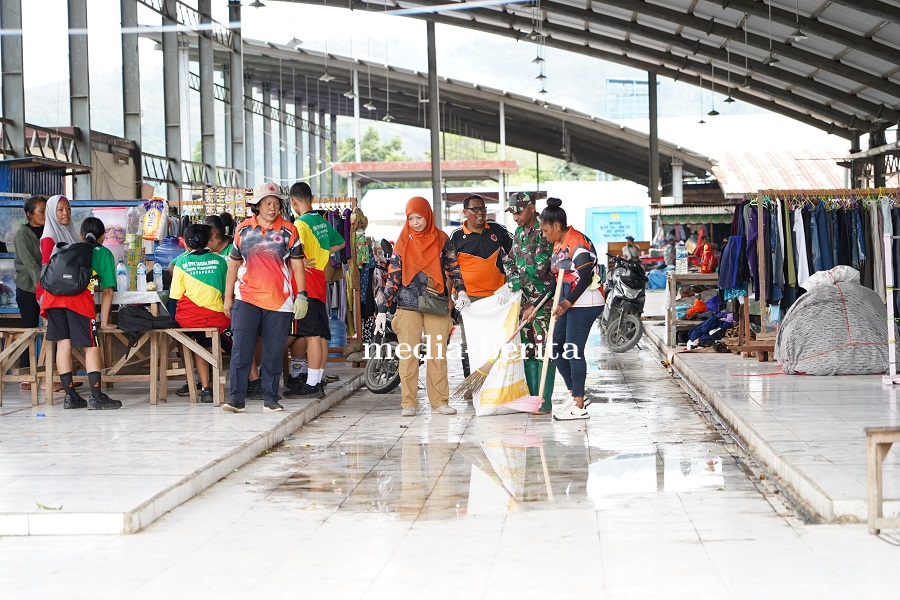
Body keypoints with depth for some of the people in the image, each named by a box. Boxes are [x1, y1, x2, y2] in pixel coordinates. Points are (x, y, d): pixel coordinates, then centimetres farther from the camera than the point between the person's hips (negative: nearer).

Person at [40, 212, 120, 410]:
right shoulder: (104, 253, 22)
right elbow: (107, 291, 18)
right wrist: (104, 322, 21)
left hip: (53, 294, 4)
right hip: (79, 297, -4)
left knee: (63, 344, 8)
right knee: (91, 346, 1)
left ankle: (70, 397, 11)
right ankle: (96, 397, -4)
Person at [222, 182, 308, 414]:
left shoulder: (288, 231, 4)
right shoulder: (243, 229, 7)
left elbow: (297, 265, 5)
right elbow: (234, 264, 14)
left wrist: (301, 295, -3)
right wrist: (228, 297, 13)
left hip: (279, 301, 0)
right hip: (246, 299, 0)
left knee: (274, 353, 4)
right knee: (240, 349, -9)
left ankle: (270, 398, 12)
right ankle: (237, 398, -8)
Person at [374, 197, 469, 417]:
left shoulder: (441, 240, 6)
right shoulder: (403, 242, 5)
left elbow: (452, 267, 7)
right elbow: (393, 277, 4)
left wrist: (461, 291, -13)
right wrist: (382, 310, 0)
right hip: (408, 306, 0)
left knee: (438, 355, -1)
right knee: (407, 355, -3)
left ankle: (439, 401, 5)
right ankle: (408, 403, 1)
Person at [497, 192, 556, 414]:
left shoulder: (543, 233, -14)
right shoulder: (519, 233, 14)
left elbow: (538, 269, -20)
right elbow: (510, 261, 15)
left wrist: (512, 285, -16)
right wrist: (511, 283, -4)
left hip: (543, 299, -8)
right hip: (524, 299, 8)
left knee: (544, 349, -7)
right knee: (528, 349, 9)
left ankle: (545, 402, -5)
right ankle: (532, 398, 15)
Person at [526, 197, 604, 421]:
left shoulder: (577, 242, -16)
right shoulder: (558, 245, 14)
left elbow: (586, 277, -21)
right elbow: (557, 280, 19)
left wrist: (567, 302, -27)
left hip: (584, 303, -10)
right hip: (568, 302, 10)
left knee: (573, 351, -7)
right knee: (556, 348, 11)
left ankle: (578, 406, 0)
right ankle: (573, 394, 22)